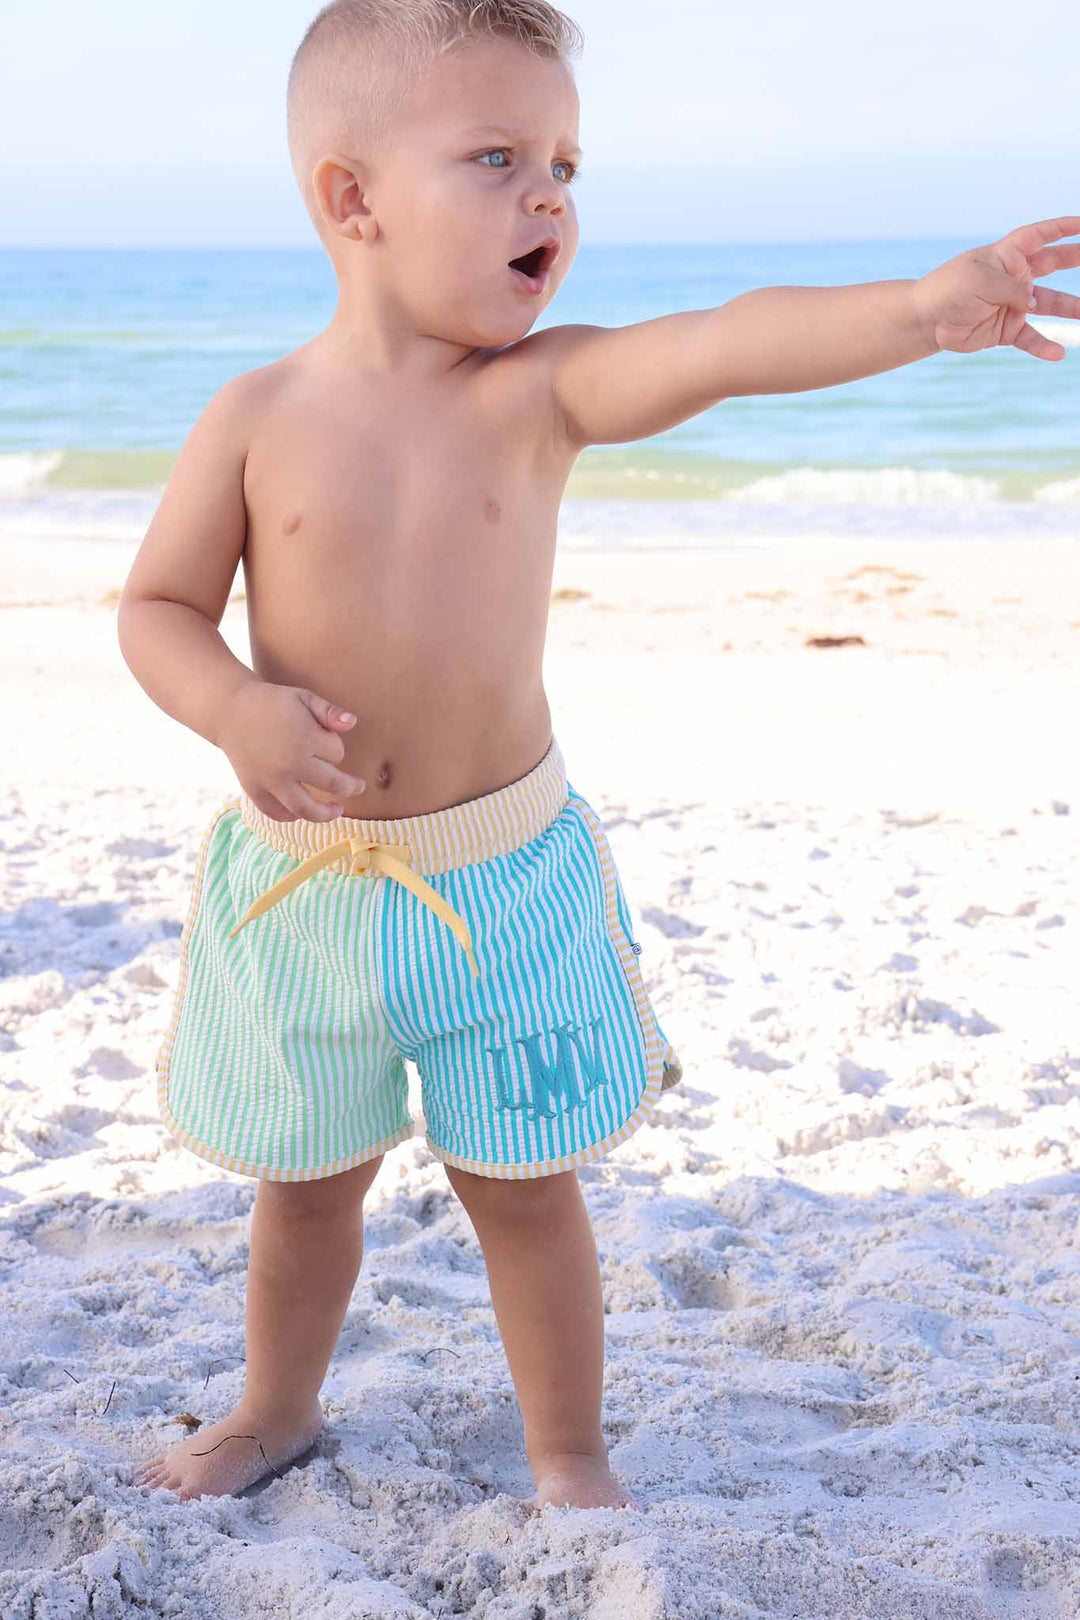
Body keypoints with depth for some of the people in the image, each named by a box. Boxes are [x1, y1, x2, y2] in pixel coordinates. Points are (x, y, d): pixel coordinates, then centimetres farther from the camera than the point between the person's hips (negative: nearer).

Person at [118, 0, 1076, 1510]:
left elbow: (716, 347, -27)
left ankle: (571, 1456, 32)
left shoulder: (541, 390, -10)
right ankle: (278, 1408, 46)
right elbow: (156, 607, -1)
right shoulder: (259, 417, -8)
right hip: (303, 875, 1)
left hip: (501, 871, -1)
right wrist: (239, 712, -21)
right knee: (307, 1179, 20)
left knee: (525, 1187, 10)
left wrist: (916, 305, -44)